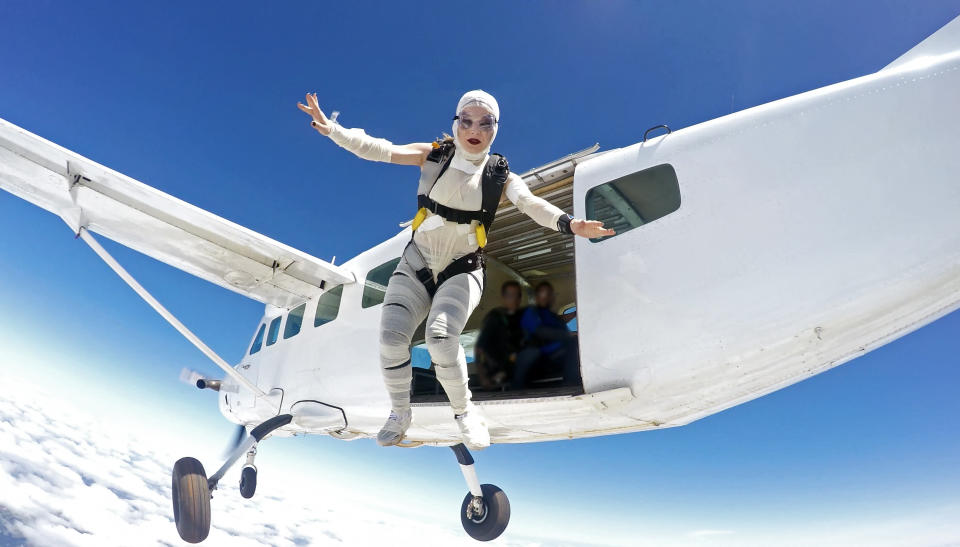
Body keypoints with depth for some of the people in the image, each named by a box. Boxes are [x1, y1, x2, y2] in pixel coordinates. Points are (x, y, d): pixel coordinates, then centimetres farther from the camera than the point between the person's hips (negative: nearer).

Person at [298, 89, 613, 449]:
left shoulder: (499, 176, -4)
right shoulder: (433, 155, -1)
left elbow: (531, 204, -20)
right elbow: (381, 150, -10)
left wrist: (567, 223, -41)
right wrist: (333, 130, -25)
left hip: (461, 271, -2)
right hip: (416, 264, 2)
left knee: (441, 337, -25)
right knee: (391, 336, -12)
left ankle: (464, 411, 3)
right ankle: (399, 414, 16)